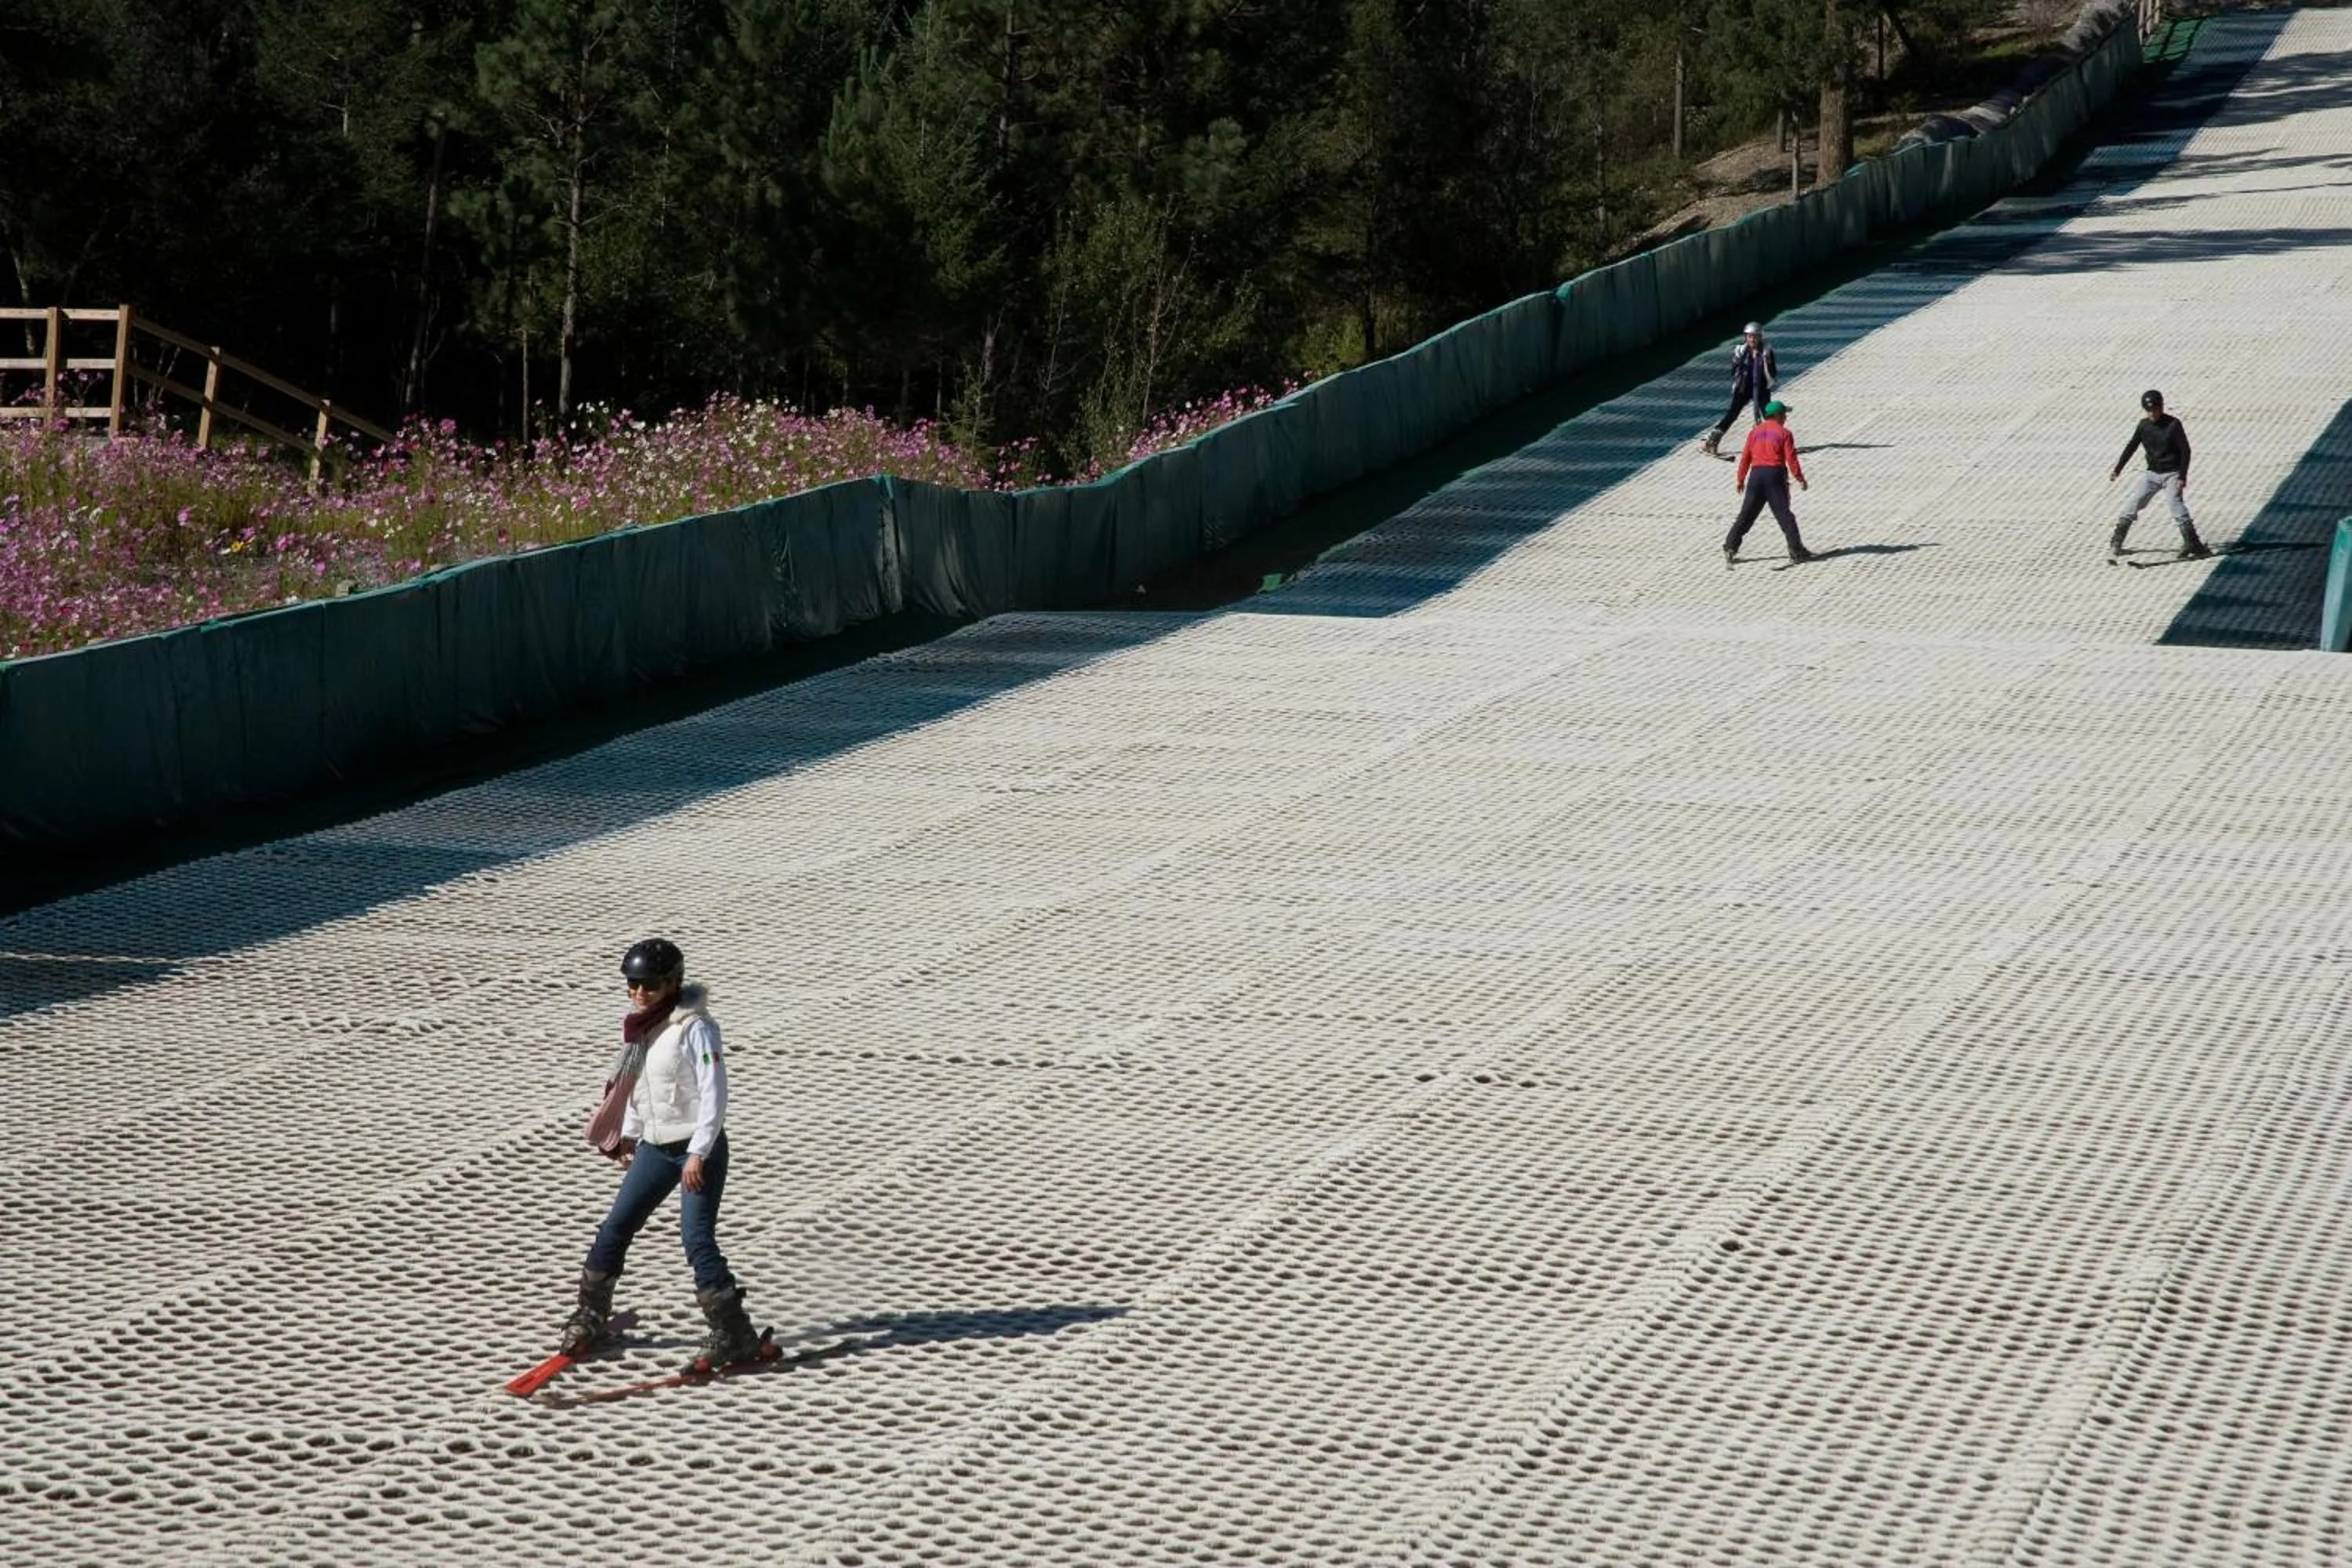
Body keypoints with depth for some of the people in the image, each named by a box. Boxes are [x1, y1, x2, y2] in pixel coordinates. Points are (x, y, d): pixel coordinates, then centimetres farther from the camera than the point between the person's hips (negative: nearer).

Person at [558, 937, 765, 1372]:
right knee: (616, 1227, 11)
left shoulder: (694, 1027, -18)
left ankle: (733, 1334, -12)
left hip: (699, 1147, -8)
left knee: (697, 1237, -16)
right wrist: (629, 1134, 17)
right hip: (656, 1147, 8)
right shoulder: (638, 1026, 6)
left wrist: (699, 1153, -22)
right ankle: (590, 1315, 27)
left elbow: (714, 1092, -20)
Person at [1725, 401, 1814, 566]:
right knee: (1784, 515, 1)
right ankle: (1796, 551, -1)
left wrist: (1740, 479, 15)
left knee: (1746, 515, 8)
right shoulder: (1784, 433, -2)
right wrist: (1800, 479, -2)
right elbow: (1791, 458, -8)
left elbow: (1745, 456, 10)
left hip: (1756, 473, 4)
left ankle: (1730, 548, 4)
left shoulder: (1755, 432, 11)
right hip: (1775, 474, -3)